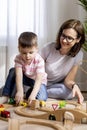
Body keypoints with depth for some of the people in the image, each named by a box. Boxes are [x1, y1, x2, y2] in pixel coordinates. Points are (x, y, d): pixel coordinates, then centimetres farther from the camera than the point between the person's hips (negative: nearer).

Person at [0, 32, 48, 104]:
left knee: (41, 98, -30)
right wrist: (20, 91, -51)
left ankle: (28, 92, 1)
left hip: (38, 82, -2)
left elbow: (39, 80, -38)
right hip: (25, 79, 2)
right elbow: (19, 75, -35)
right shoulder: (18, 59, -23)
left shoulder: (39, 61, -30)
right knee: (13, 71, -24)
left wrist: (33, 94, -52)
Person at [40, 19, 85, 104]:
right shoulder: (49, 48, -17)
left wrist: (74, 85, -35)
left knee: (71, 92, -32)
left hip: (56, 86, 3)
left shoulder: (78, 55, -11)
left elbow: (68, 80, -10)